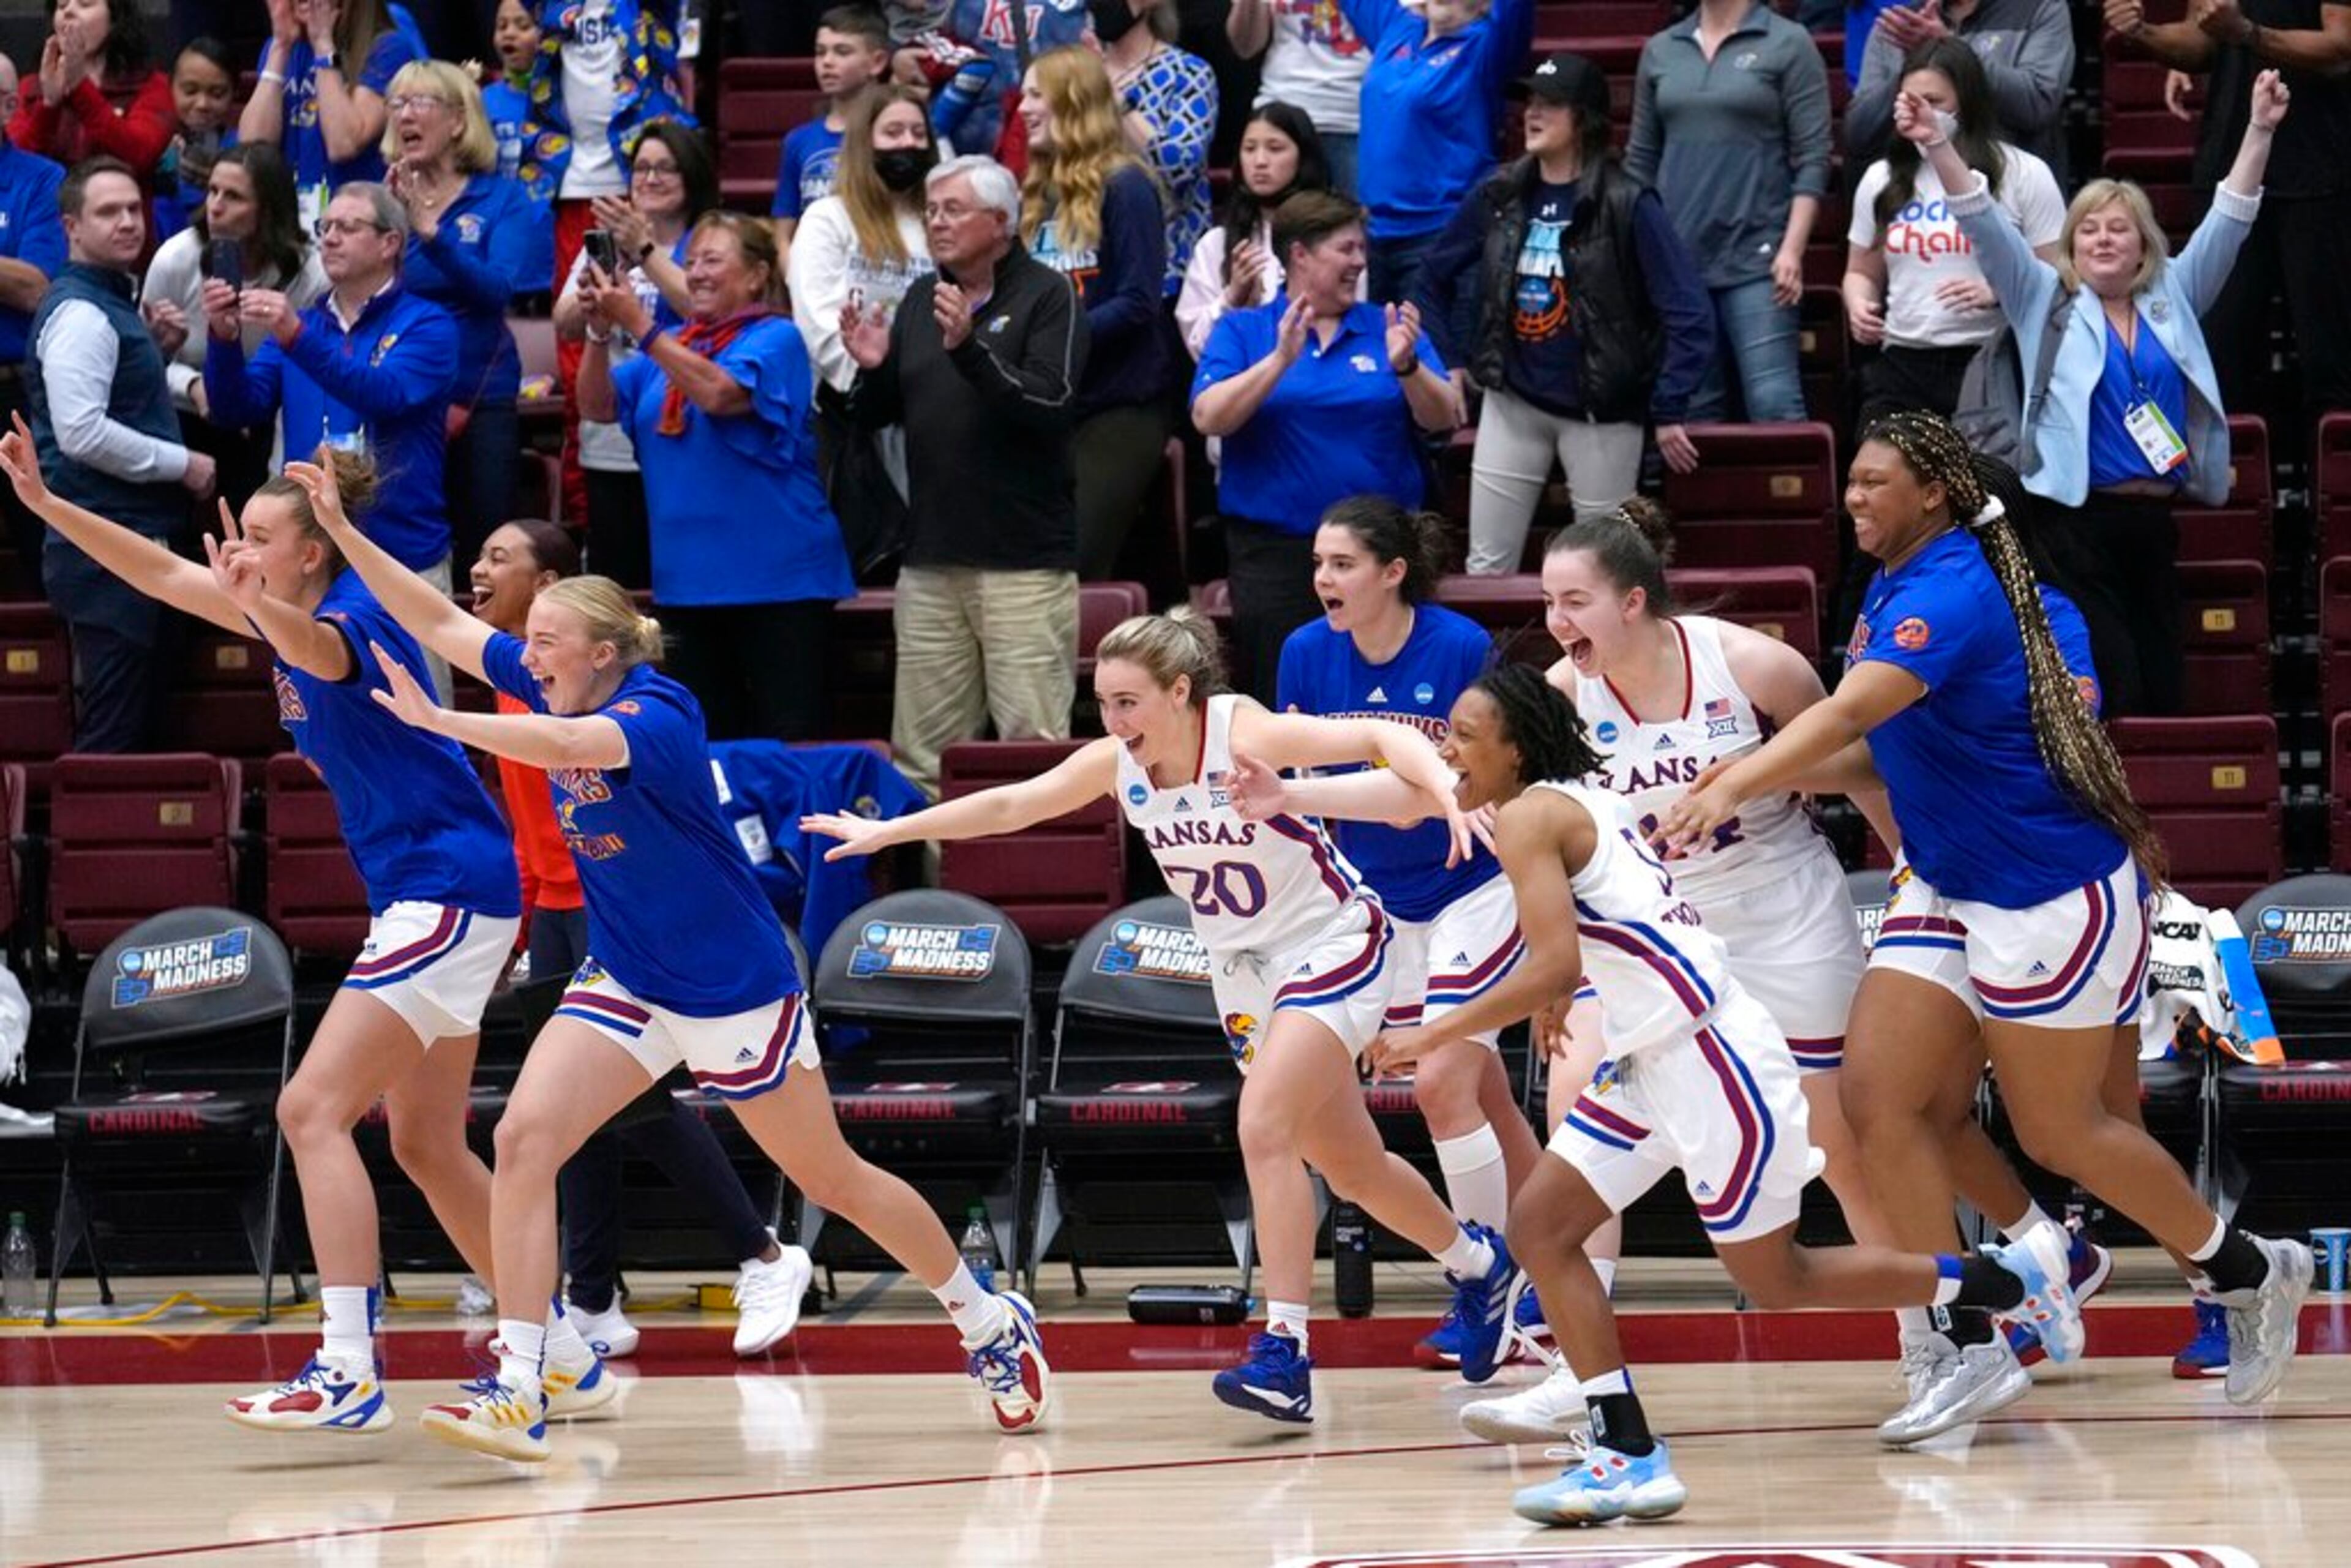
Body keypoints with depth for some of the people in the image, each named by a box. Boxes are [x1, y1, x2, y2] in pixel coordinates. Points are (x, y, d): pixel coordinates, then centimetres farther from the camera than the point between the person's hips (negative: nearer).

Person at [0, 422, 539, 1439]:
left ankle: (350, 1372, -22)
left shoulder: (353, 613, -15)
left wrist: (255, 603, -60)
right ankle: (562, 1358, 21)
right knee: (428, 1148, 14)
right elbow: (163, 575, 17)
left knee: (312, 1109, -16)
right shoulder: (297, 616, 11)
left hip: (449, 887, -10)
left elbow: (319, 653, -40)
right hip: (418, 895, 10)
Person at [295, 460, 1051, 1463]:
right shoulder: (555, 690, -3)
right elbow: (438, 623, 0)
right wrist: (341, 529, -8)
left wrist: (434, 719, -43)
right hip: (625, 984, 6)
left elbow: (563, 746, -45)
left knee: (831, 1180, 7)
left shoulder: (658, 713, -24)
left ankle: (992, 1324, 29)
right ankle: (519, 1390, -16)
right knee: (522, 1139, -15)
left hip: (734, 991, -6)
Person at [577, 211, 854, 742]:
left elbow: (718, 393, -24)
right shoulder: (673, 343, 14)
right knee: (704, 741, 12)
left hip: (775, 576, -7)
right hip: (694, 578, 7)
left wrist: (638, 324, -24)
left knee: (786, 743, -8)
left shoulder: (774, 339, -6)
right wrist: (599, 333, -11)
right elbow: (598, 406, 6)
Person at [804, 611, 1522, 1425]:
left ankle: (1283, 1350, -23)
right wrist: (887, 832, 5)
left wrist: (1441, 790, -51)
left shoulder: (1244, 735, -24)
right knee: (1350, 1168, 13)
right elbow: (1008, 805, 4)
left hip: (1331, 945, -7)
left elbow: (1381, 738, -32)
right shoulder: (1116, 763, -6)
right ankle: (1477, 1265, 38)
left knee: (1263, 1128, -24)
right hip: (1244, 970, 7)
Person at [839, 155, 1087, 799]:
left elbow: (1052, 404, -15)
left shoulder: (1046, 297, -2)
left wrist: (969, 350, -26)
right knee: (923, 753, 5)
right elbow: (875, 415, 18)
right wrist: (872, 369, -4)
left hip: (1025, 558, -6)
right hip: (931, 560, 6)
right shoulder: (921, 298, 15)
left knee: (1034, 744, -8)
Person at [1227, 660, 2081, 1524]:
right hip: (1653, 1062, 10)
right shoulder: (1577, 803, 15)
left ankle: (2009, 1279, 14)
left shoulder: (1528, 818, -13)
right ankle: (1628, 1452, 1)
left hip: (1713, 1055, -10)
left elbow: (1553, 967, -22)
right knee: (1539, 1230, 4)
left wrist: (1432, 1035, -16)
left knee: (1775, 1279, 2)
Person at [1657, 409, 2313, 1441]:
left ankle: (2244, 1271, 25)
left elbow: (1851, 712, -39)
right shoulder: (1895, 588, 7)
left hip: (2050, 895, -9)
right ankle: (1962, 1345, 2)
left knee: (2059, 1133, 3)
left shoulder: (1948, 593, -23)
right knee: (1877, 1101, -3)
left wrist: (1734, 786, -52)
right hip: (1952, 891, 9)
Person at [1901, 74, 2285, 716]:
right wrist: (1936, 146, -15)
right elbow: (1985, 224, -3)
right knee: (2110, 693, -12)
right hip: (2077, 523, -4)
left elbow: (2229, 220, 9)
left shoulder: (2171, 298, 14)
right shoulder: (2046, 301, 6)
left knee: (2164, 690, 6)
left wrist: (2260, 131, -2)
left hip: (2156, 520, 4)